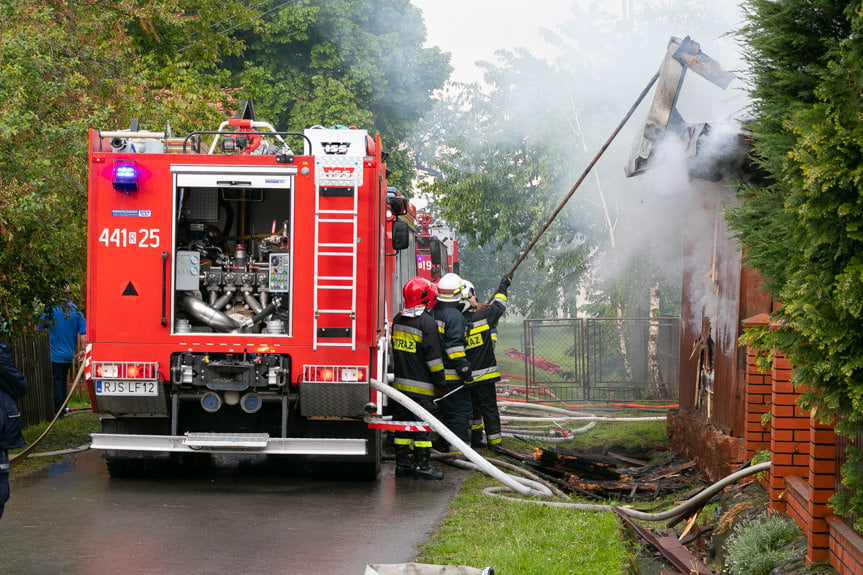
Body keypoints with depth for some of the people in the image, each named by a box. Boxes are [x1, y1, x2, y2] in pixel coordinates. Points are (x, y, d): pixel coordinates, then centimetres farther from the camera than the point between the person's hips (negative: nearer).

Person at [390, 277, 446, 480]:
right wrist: (440, 382, -7)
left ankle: (402, 463, 14)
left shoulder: (398, 319, 9)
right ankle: (422, 465, 0)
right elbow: (433, 355, -14)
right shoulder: (426, 322, -14)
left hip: (400, 382, 7)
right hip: (421, 386, -7)